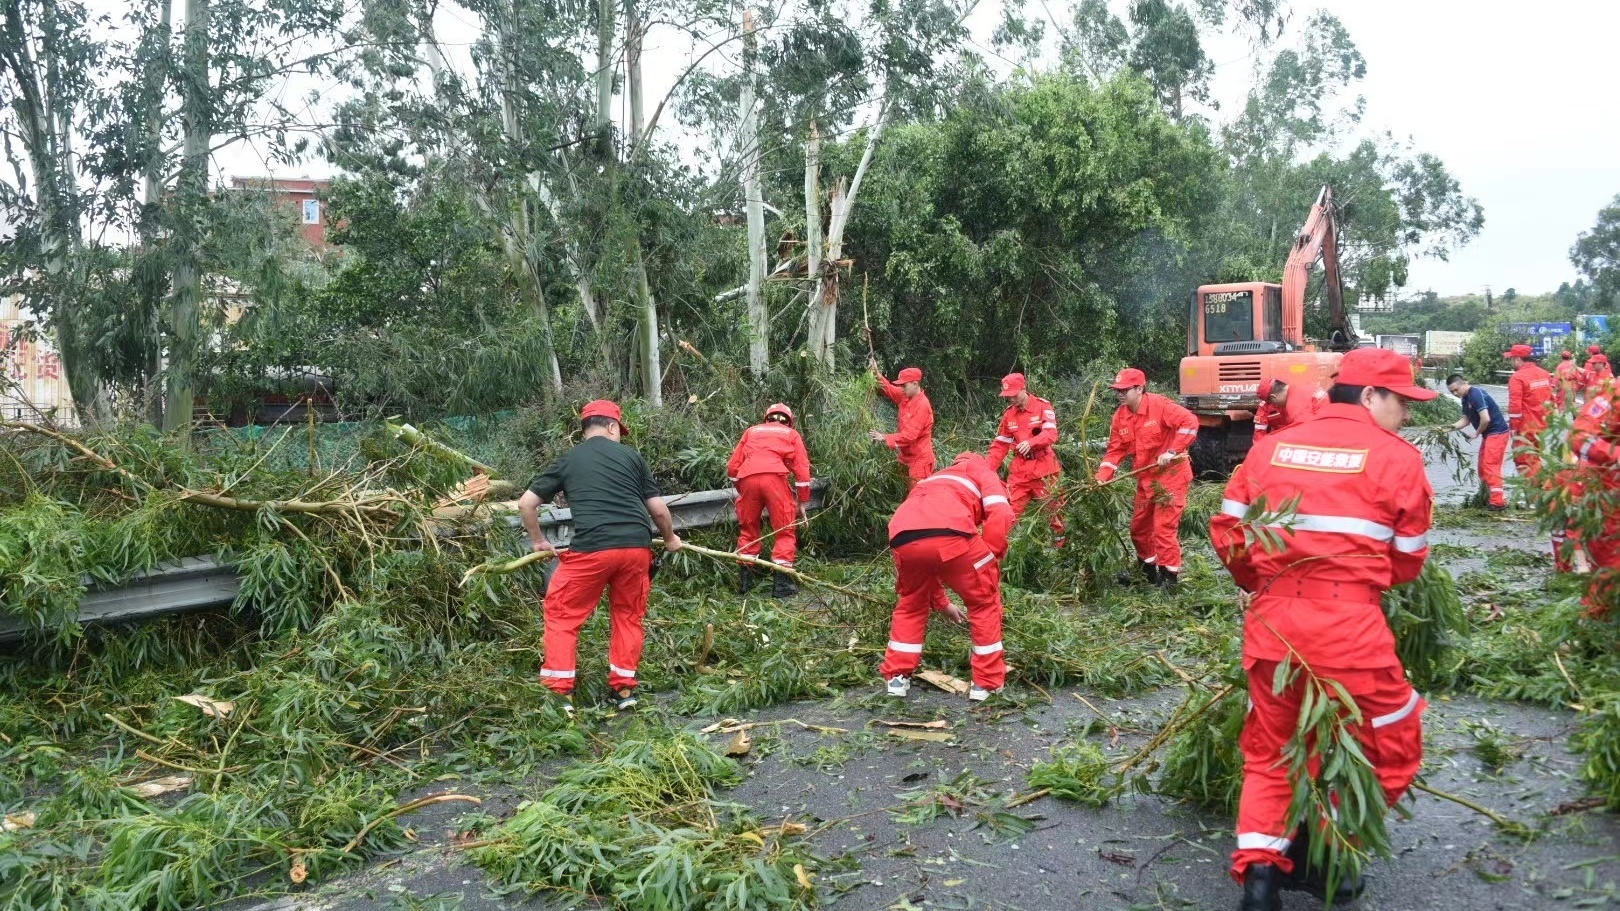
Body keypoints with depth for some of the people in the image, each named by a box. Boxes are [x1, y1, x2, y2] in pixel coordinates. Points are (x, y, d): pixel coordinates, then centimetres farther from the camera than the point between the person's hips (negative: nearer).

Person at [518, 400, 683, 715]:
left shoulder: (567, 460, 14)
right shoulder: (630, 455, 14)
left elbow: (526, 503, 14)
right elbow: (658, 509, 13)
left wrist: (538, 541, 28)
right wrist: (670, 539, 32)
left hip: (591, 548, -1)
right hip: (636, 547, 2)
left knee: (562, 614, 12)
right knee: (628, 616, 19)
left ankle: (559, 693, 9)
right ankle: (624, 689, 22)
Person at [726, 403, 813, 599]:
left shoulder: (751, 431, 30)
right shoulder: (791, 434, 24)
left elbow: (732, 467, 21)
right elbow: (802, 469, 14)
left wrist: (741, 491, 33)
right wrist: (802, 502, 19)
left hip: (747, 478, 3)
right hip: (774, 477, -3)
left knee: (748, 530, 19)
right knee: (785, 531, 7)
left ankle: (744, 580, 20)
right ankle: (782, 583, 1)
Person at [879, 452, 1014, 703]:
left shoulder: (931, 481, 46)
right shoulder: (984, 472, 31)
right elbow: (1000, 514, 6)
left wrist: (940, 603, 58)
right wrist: (990, 559, 13)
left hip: (903, 538, 5)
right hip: (950, 533, -5)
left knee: (911, 604, 32)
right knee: (985, 602, 19)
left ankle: (897, 677, 33)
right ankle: (987, 683, 23)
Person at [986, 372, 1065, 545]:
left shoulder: (1043, 406, -6)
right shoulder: (1008, 413, 7)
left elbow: (1051, 434, -19)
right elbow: (1000, 445, 10)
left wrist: (1031, 442, -37)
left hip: (1043, 468, -4)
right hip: (1019, 470, 4)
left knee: (1052, 508, 6)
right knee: (1009, 511, 0)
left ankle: (1060, 544, 20)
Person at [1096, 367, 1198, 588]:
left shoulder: (1159, 405, -17)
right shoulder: (1120, 416, 3)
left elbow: (1189, 421, -25)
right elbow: (1115, 450, 4)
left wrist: (1172, 452, -28)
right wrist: (1102, 477, -9)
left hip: (1171, 476, -8)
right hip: (1146, 479, 8)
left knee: (1164, 527, -10)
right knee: (1138, 527, 16)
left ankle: (1169, 577, -1)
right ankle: (1147, 571, 34)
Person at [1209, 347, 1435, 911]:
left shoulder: (1271, 447, 11)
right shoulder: (1397, 457, 1)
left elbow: (1227, 528, 11)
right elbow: (1408, 561, 4)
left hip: (1270, 620, 5)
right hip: (1349, 623, -4)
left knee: (1269, 751, 20)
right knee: (1389, 743, 17)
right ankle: (1310, 856, 20)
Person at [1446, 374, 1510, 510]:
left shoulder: (1476, 394, -20)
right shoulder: (1465, 399, 11)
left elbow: (1486, 419, -26)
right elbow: (1466, 419, 13)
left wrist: (1476, 433, -11)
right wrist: (1453, 426, -5)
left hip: (1497, 432, -10)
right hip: (1489, 434, 10)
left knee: (1490, 467, -12)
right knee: (1482, 468, 12)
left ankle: (1498, 502, -12)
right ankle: (1492, 498, 19)